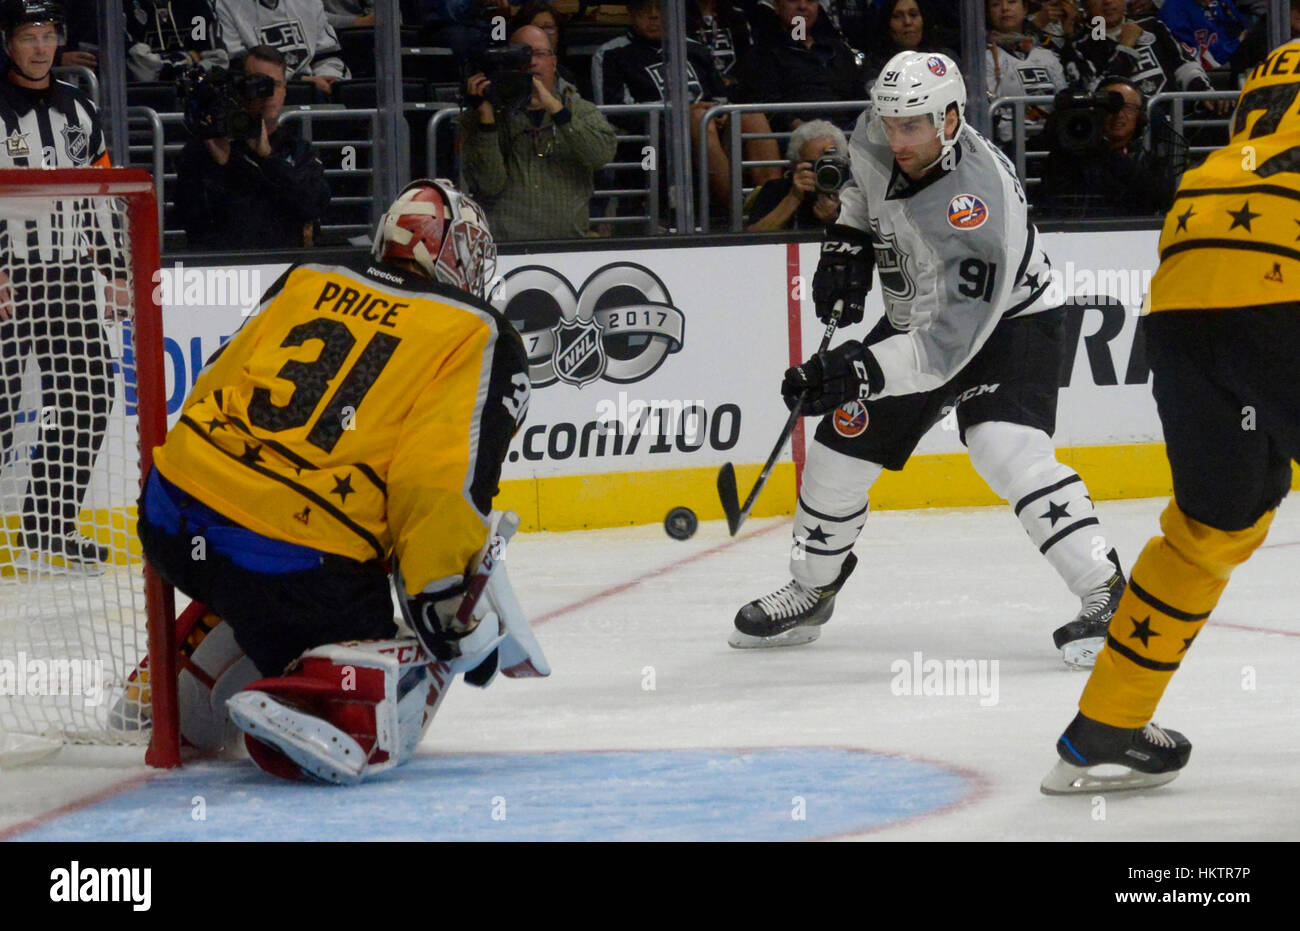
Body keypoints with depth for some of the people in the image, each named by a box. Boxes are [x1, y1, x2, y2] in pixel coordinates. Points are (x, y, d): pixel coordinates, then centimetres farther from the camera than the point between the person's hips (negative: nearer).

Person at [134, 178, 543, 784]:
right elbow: (444, 480, -10)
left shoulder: (306, 282, 18)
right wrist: (446, 600, -2)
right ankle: (301, 708, -27)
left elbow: (214, 388, 22)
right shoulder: (482, 340, 3)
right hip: (298, 561, -7)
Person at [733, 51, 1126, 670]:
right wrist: (846, 242, 1)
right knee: (839, 449, 7)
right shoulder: (878, 138, -15)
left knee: (1007, 452, -30)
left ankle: (1106, 596, -25)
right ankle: (811, 590, 29)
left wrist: (859, 372, -46)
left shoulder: (976, 205, -37)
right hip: (913, 318, 8)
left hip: (1005, 324, -8)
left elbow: (951, 339, -40)